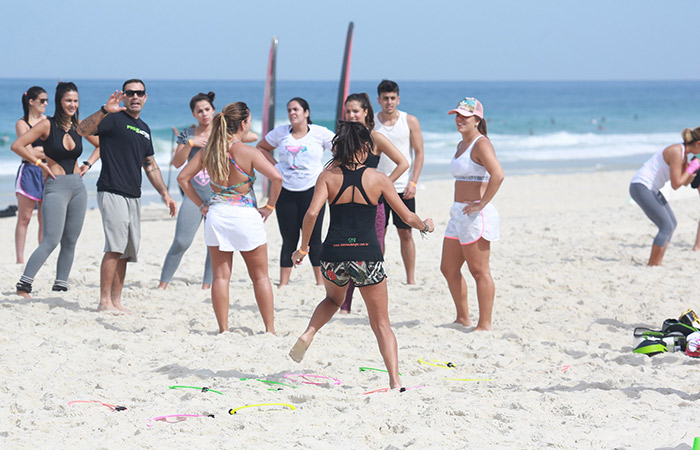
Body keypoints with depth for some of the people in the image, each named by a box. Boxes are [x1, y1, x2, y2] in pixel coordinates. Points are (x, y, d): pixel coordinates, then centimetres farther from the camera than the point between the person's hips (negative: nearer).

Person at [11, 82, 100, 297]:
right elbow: (17, 145, -9)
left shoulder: (79, 126, 7)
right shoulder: (47, 125, -7)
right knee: (51, 240, -15)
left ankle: (60, 287, 14)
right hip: (55, 187, -5)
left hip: (78, 186, 6)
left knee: (70, 241, 6)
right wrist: (39, 163, -10)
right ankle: (23, 286, -13)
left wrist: (88, 164, 10)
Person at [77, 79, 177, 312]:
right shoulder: (114, 118, -3)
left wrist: (165, 194, 22)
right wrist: (104, 111, -34)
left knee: (126, 252, 6)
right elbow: (83, 130, -20)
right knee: (115, 248, -15)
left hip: (134, 196, 8)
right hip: (112, 193, -8)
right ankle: (104, 301, -14)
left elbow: (150, 165, 28)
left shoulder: (144, 128, 20)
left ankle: (116, 301, 10)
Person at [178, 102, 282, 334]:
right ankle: (270, 329, 10)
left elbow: (183, 178, 5)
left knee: (220, 276, 8)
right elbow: (276, 178, -21)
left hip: (216, 214, 3)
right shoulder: (248, 153, -12)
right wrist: (269, 207, -7)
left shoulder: (207, 152, 1)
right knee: (260, 276, 9)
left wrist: (201, 205, 8)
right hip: (246, 215, -3)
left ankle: (223, 330, 7)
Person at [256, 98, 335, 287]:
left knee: (313, 239, -1)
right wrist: (275, 165, 7)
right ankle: (283, 284, 9)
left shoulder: (320, 133, -2)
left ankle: (321, 282, 5)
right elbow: (261, 147, 20)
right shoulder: (280, 132, 4)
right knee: (289, 239, 4)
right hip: (286, 192, 2)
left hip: (312, 191, -2)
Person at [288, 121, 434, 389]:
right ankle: (395, 381, -2)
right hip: (368, 257, -1)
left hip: (334, 255, 1)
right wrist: (426, 226, 28)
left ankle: (308, 335, 9)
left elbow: (312, 213, -11)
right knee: (381, 324, 10)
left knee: (333, 299, 34)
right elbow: (407, 217, 7)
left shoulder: (328, 176, 1)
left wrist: (303, 248, 1)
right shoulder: (377, 179, 1)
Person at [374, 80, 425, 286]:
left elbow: (419, 153, 2)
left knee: (405, 233, 1)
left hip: (403, 188, -1)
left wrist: (413, 183, -8)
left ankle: (411, 279, 5)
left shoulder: (410, 121, 1)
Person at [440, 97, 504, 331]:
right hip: (458, 215, 10)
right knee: (449, 269, 14)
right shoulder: (462, 145, 17)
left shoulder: (481, 144, -13)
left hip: (475, 215, -10)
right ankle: (463, 318, 24)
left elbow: (498, 175, -28)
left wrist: (481, 204, -23)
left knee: (479, 272, -5)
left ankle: (485, 324, 1)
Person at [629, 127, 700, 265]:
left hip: (651, 189, 10)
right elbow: (675, 184, -21)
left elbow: (685, 182, 17)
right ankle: (651, 265, -8)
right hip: (641, 187, -10)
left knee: (672, 224, 12)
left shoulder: (684, 154, 10)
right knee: (667, 226, -12)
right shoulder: (676, 152, -20)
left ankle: (657, 263, 13)